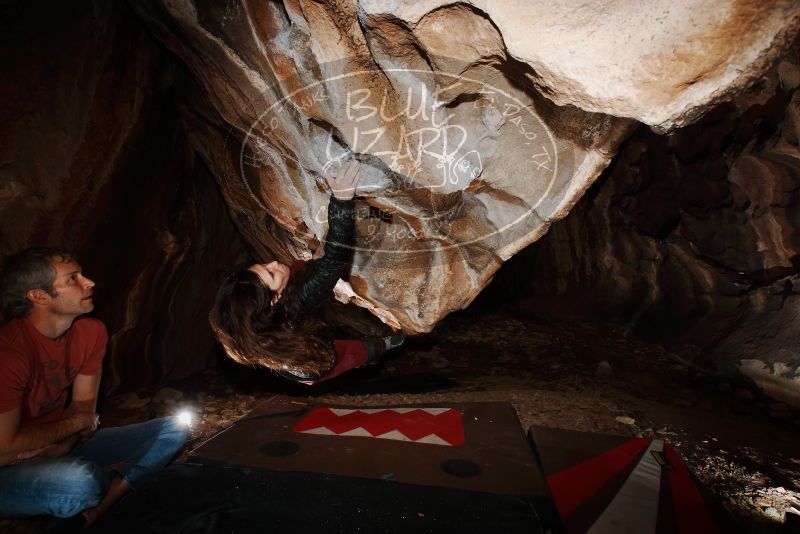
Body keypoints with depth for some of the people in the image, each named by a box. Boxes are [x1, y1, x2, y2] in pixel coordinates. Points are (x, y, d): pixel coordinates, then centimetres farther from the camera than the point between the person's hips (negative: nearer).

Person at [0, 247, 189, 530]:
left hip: (62, 447, 7)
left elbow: (84, 404, 1)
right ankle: (114, 481, -4)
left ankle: (90, 513, -16)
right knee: (81, 482, -41)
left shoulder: (91, 332, -6)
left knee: (175, 428, -3)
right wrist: (77, 423, -10)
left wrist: (56, 448, -17)